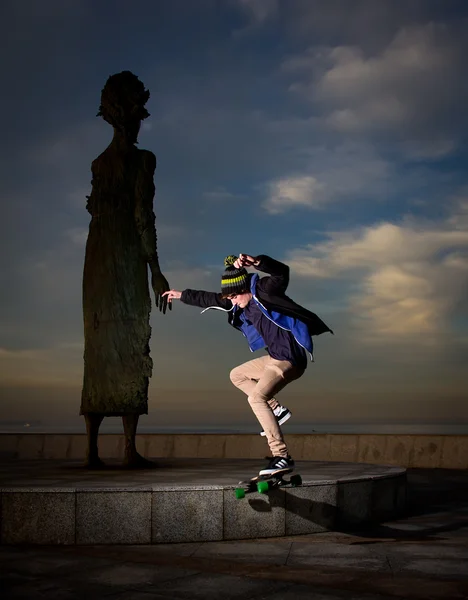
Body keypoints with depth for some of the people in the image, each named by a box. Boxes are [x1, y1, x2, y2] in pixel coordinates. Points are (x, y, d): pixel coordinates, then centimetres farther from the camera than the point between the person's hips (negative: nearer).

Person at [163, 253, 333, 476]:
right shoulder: (238, 304, 9)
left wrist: (256, 262, -53)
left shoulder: (265, 291, -16)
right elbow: (209, 299, 22)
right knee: (237, 375, 25)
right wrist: (182, 295, 32)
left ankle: (282, 456, -23)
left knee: (256, 397, -23)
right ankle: (276, 409, 16)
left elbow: (282, 272, -36)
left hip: (289, 359, -10)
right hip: (275, 358, 10)